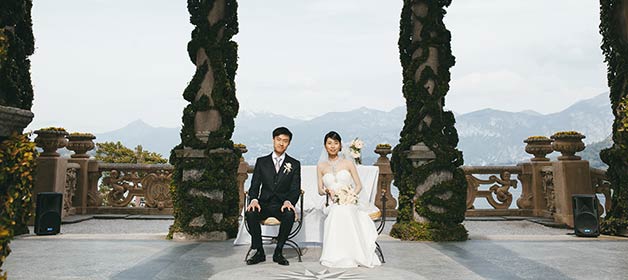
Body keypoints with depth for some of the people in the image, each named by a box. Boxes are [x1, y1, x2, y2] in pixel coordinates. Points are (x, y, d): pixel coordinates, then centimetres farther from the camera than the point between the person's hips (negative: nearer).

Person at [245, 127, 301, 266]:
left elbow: (295, 189, -1)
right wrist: (254, 200, -18)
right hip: (264, 204, 1)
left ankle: (278, 252, -15)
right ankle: (259, 252, -13)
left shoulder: (294, 164, 7)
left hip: (282, 205, -1)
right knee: (250, 213, -30)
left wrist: (288, 202, -23)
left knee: (290, 215, -34)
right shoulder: (261, 162, 10)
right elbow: (255, 185, 4)